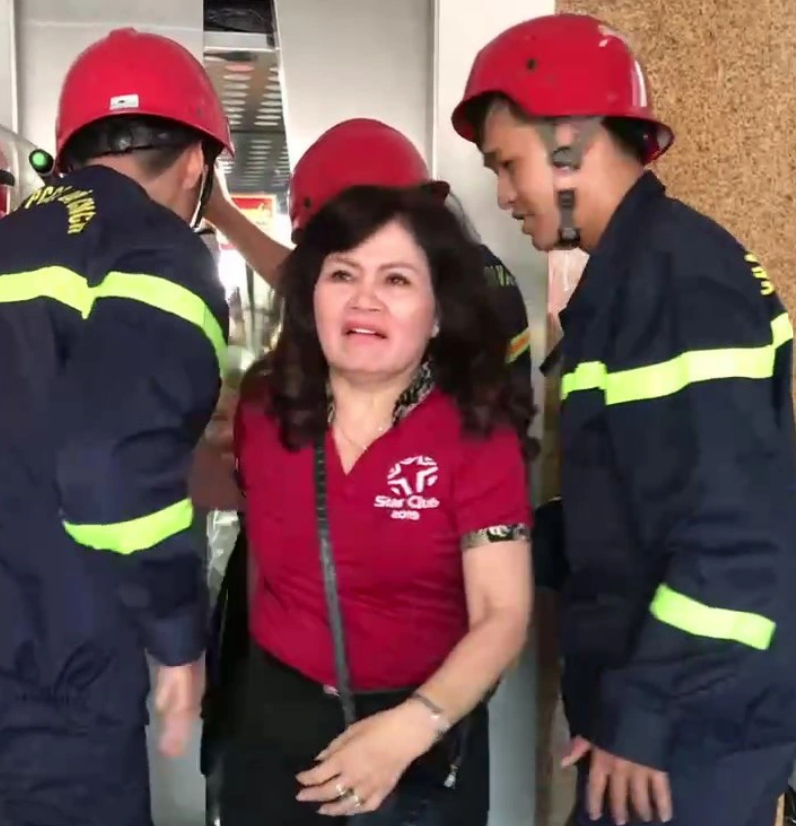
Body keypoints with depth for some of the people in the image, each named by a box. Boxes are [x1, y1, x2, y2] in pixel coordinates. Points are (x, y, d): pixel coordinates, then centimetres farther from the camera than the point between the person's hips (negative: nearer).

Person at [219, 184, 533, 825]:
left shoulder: (478, 432, -14)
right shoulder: (263, 409, -4)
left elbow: (502, 614, -18)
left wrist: (410, 726, -30)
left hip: (421, 745, -3)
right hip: (278, 721, 3)